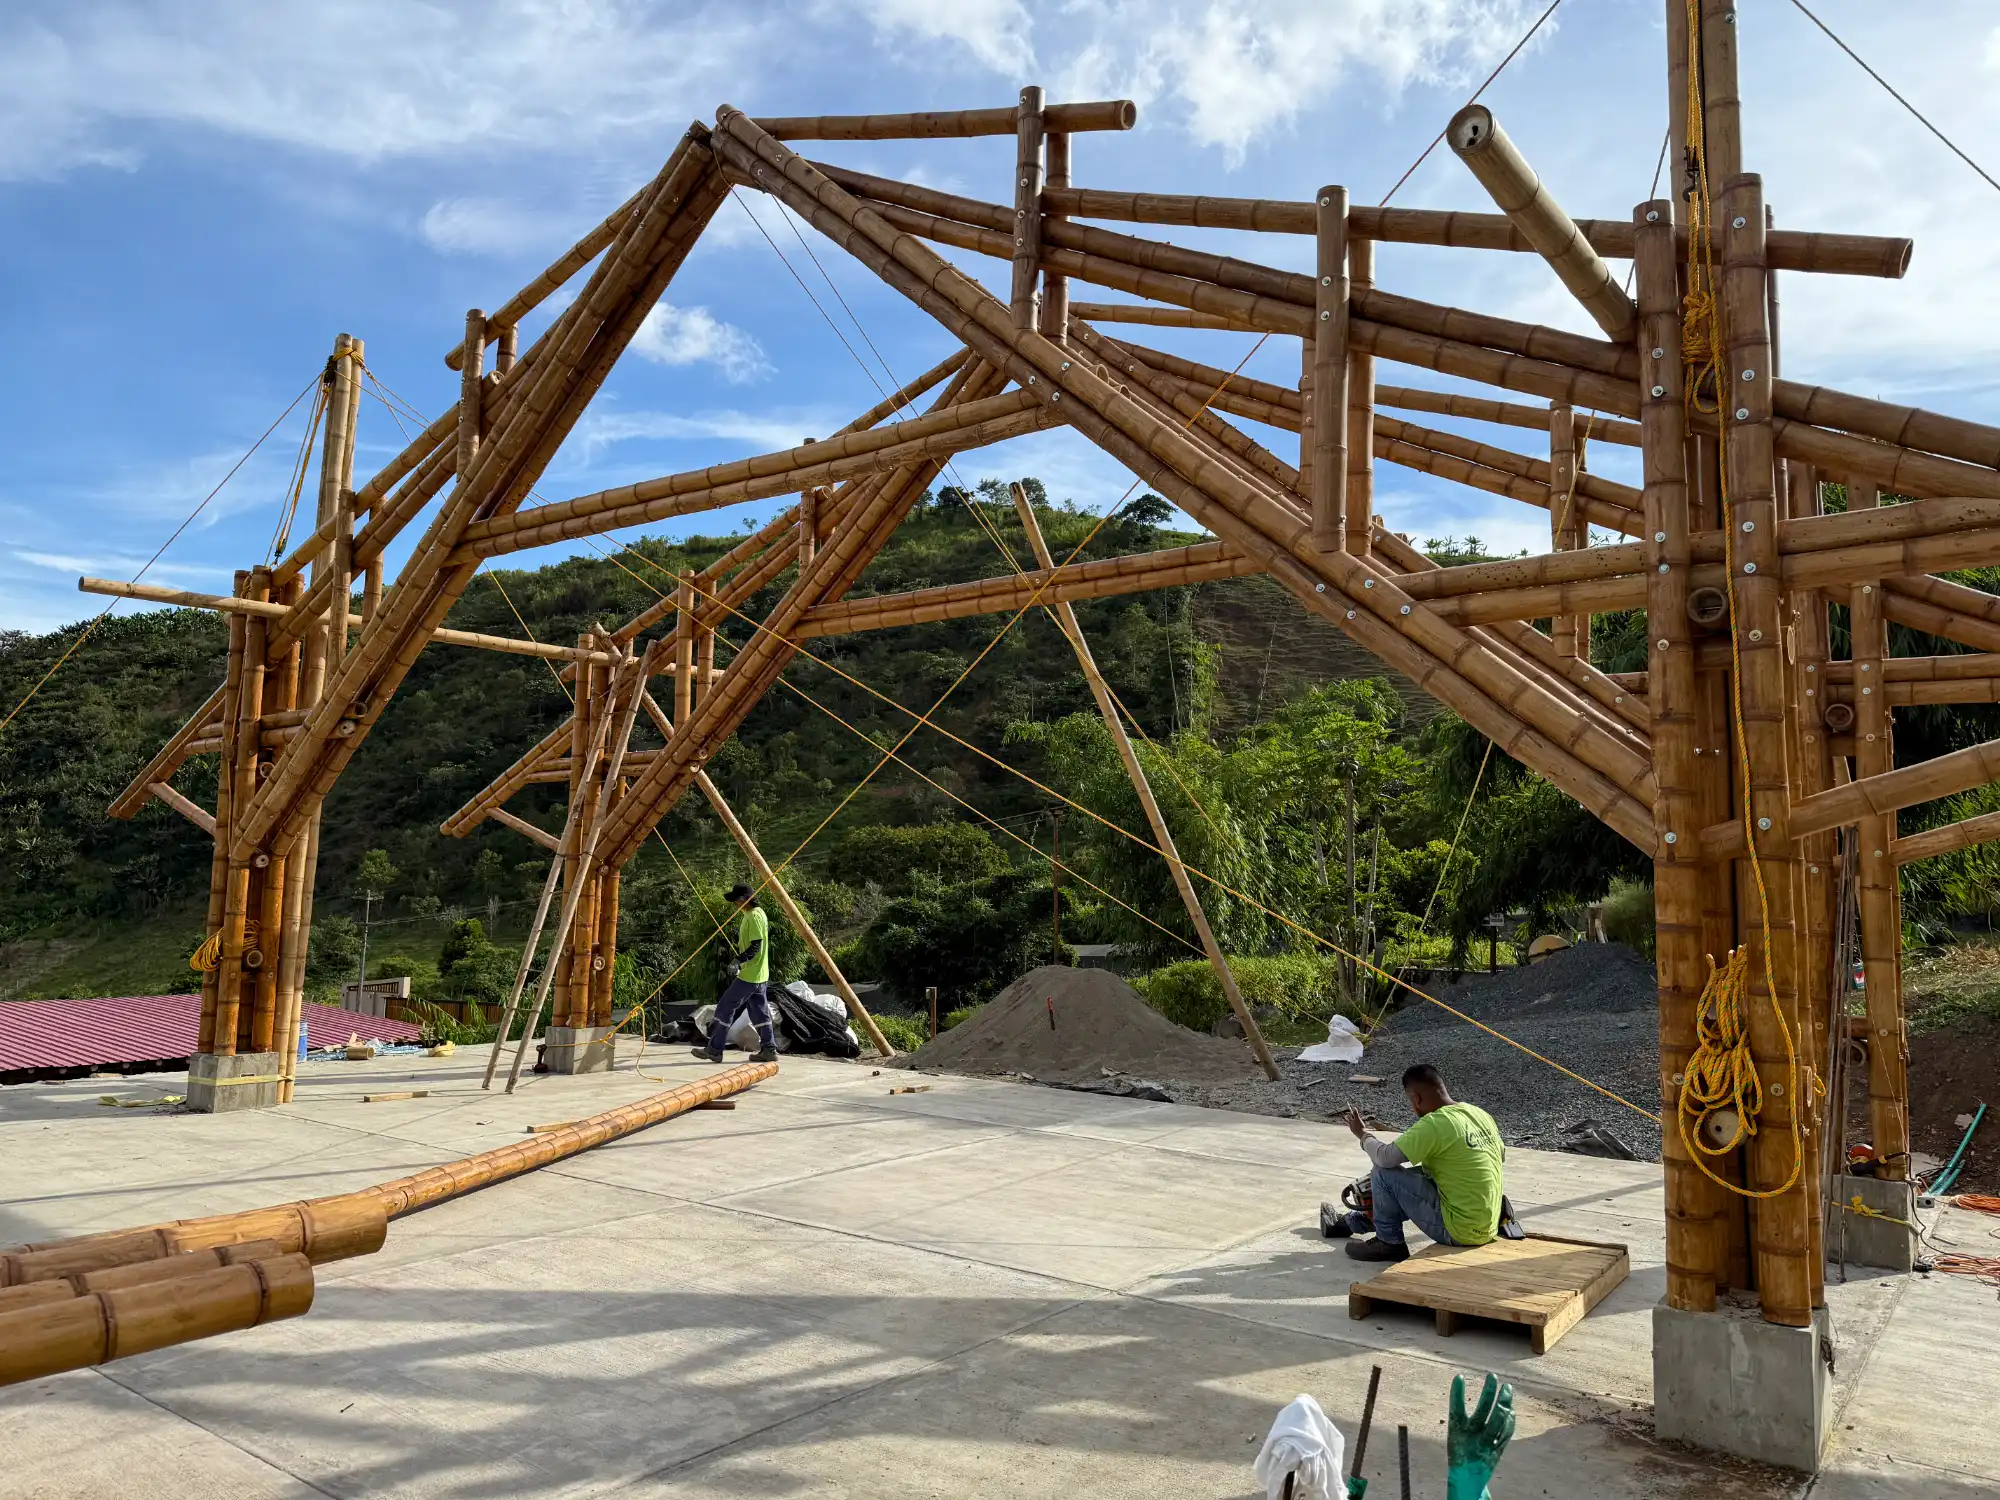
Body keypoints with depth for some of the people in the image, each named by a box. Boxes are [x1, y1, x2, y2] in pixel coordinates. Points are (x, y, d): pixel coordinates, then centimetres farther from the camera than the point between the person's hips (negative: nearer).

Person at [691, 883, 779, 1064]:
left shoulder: (754, 916, -17)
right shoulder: (757, 913, 13)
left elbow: (756, 946, -23)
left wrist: (739, 960, -29)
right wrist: (738, 951, 13)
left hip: (748, 975, -10)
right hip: (759, 975, 10)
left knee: (725, 1008, -5)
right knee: (759, 1012, 11)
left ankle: (714, 1049, -1)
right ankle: (769, 1049, 12)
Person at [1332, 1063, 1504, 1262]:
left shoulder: (1434, 1124, -21)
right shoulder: (1481, 1114, 4)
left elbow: (1385, 1157, -22)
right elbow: (1501, 1154, 22)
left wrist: (1362, 1134, -2)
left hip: (1460, 1231, -9)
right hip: (1488, 1229, 9)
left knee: (1384, 1173, -6)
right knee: (1418, 1175, 25)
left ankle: (1388, 1243, 10)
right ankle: (1352, 1222, 38)